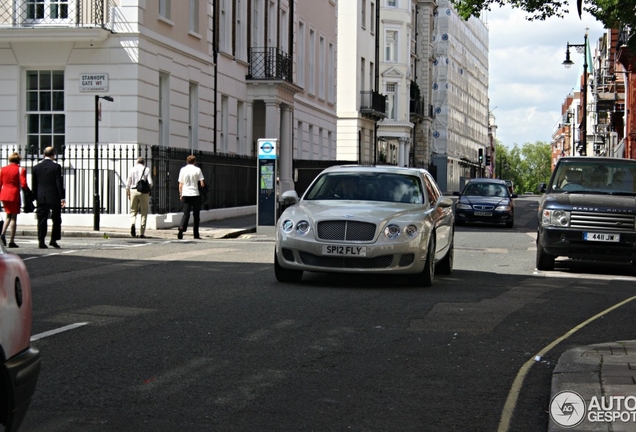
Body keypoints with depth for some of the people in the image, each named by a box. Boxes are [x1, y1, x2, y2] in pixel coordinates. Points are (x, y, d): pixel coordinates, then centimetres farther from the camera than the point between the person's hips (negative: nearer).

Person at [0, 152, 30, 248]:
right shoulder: (20, 170, -6)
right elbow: (23, 185, -13)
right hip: (14, 195, -4)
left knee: (8, 215, 19)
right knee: (14, 217, 1)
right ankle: (12, 241, -1)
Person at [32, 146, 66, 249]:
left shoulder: (37, 167, 5)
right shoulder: (56, 166, -6)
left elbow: (34, 185, 9)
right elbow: (59, 183, -8)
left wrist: (36, 197, 16)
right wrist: (62, 198, -6)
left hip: (41, 198, 3)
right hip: (54, 198, -3)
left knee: (42, 220, 3)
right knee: (56, 220, 9)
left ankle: (41, 241, -2)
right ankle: (54, 240, 4)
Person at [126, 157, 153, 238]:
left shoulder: (132, 170, 7)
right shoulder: (146, 169, 2)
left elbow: (128, 183, 5)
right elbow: (150, 183, -6)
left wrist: (128, 193, 15)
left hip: (133, 191, 1)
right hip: (144, 192, -1)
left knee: (133, 211, 11)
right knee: (144, 213, 6)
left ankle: (132, 223, -20)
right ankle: (142, 233, 4)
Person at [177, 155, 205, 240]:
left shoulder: (183, 170, 4)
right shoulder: (197, 170, -3)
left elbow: (180, 185, 6)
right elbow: (202, 184, -6)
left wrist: (181, 195, 16)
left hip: (185, 195, 2)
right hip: (195, 194, -2)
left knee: (186, 214, 3)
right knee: (196, 215, 8)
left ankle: (181, 228, -21)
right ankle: (196, 234, 11)